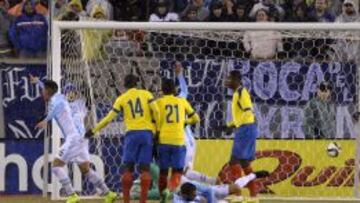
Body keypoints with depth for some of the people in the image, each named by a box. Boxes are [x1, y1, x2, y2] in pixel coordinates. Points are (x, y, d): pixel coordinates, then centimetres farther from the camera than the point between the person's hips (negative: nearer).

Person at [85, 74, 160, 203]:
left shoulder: (122, 99, 7)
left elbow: (109, 118, 6)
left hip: (132, 134, -1)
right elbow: (156, 111, -4)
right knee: (145, 168, 2)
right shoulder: (146, 94, 7)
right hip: (147, 133, 1)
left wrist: (93, 131, 15)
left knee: (128, 167, 5)